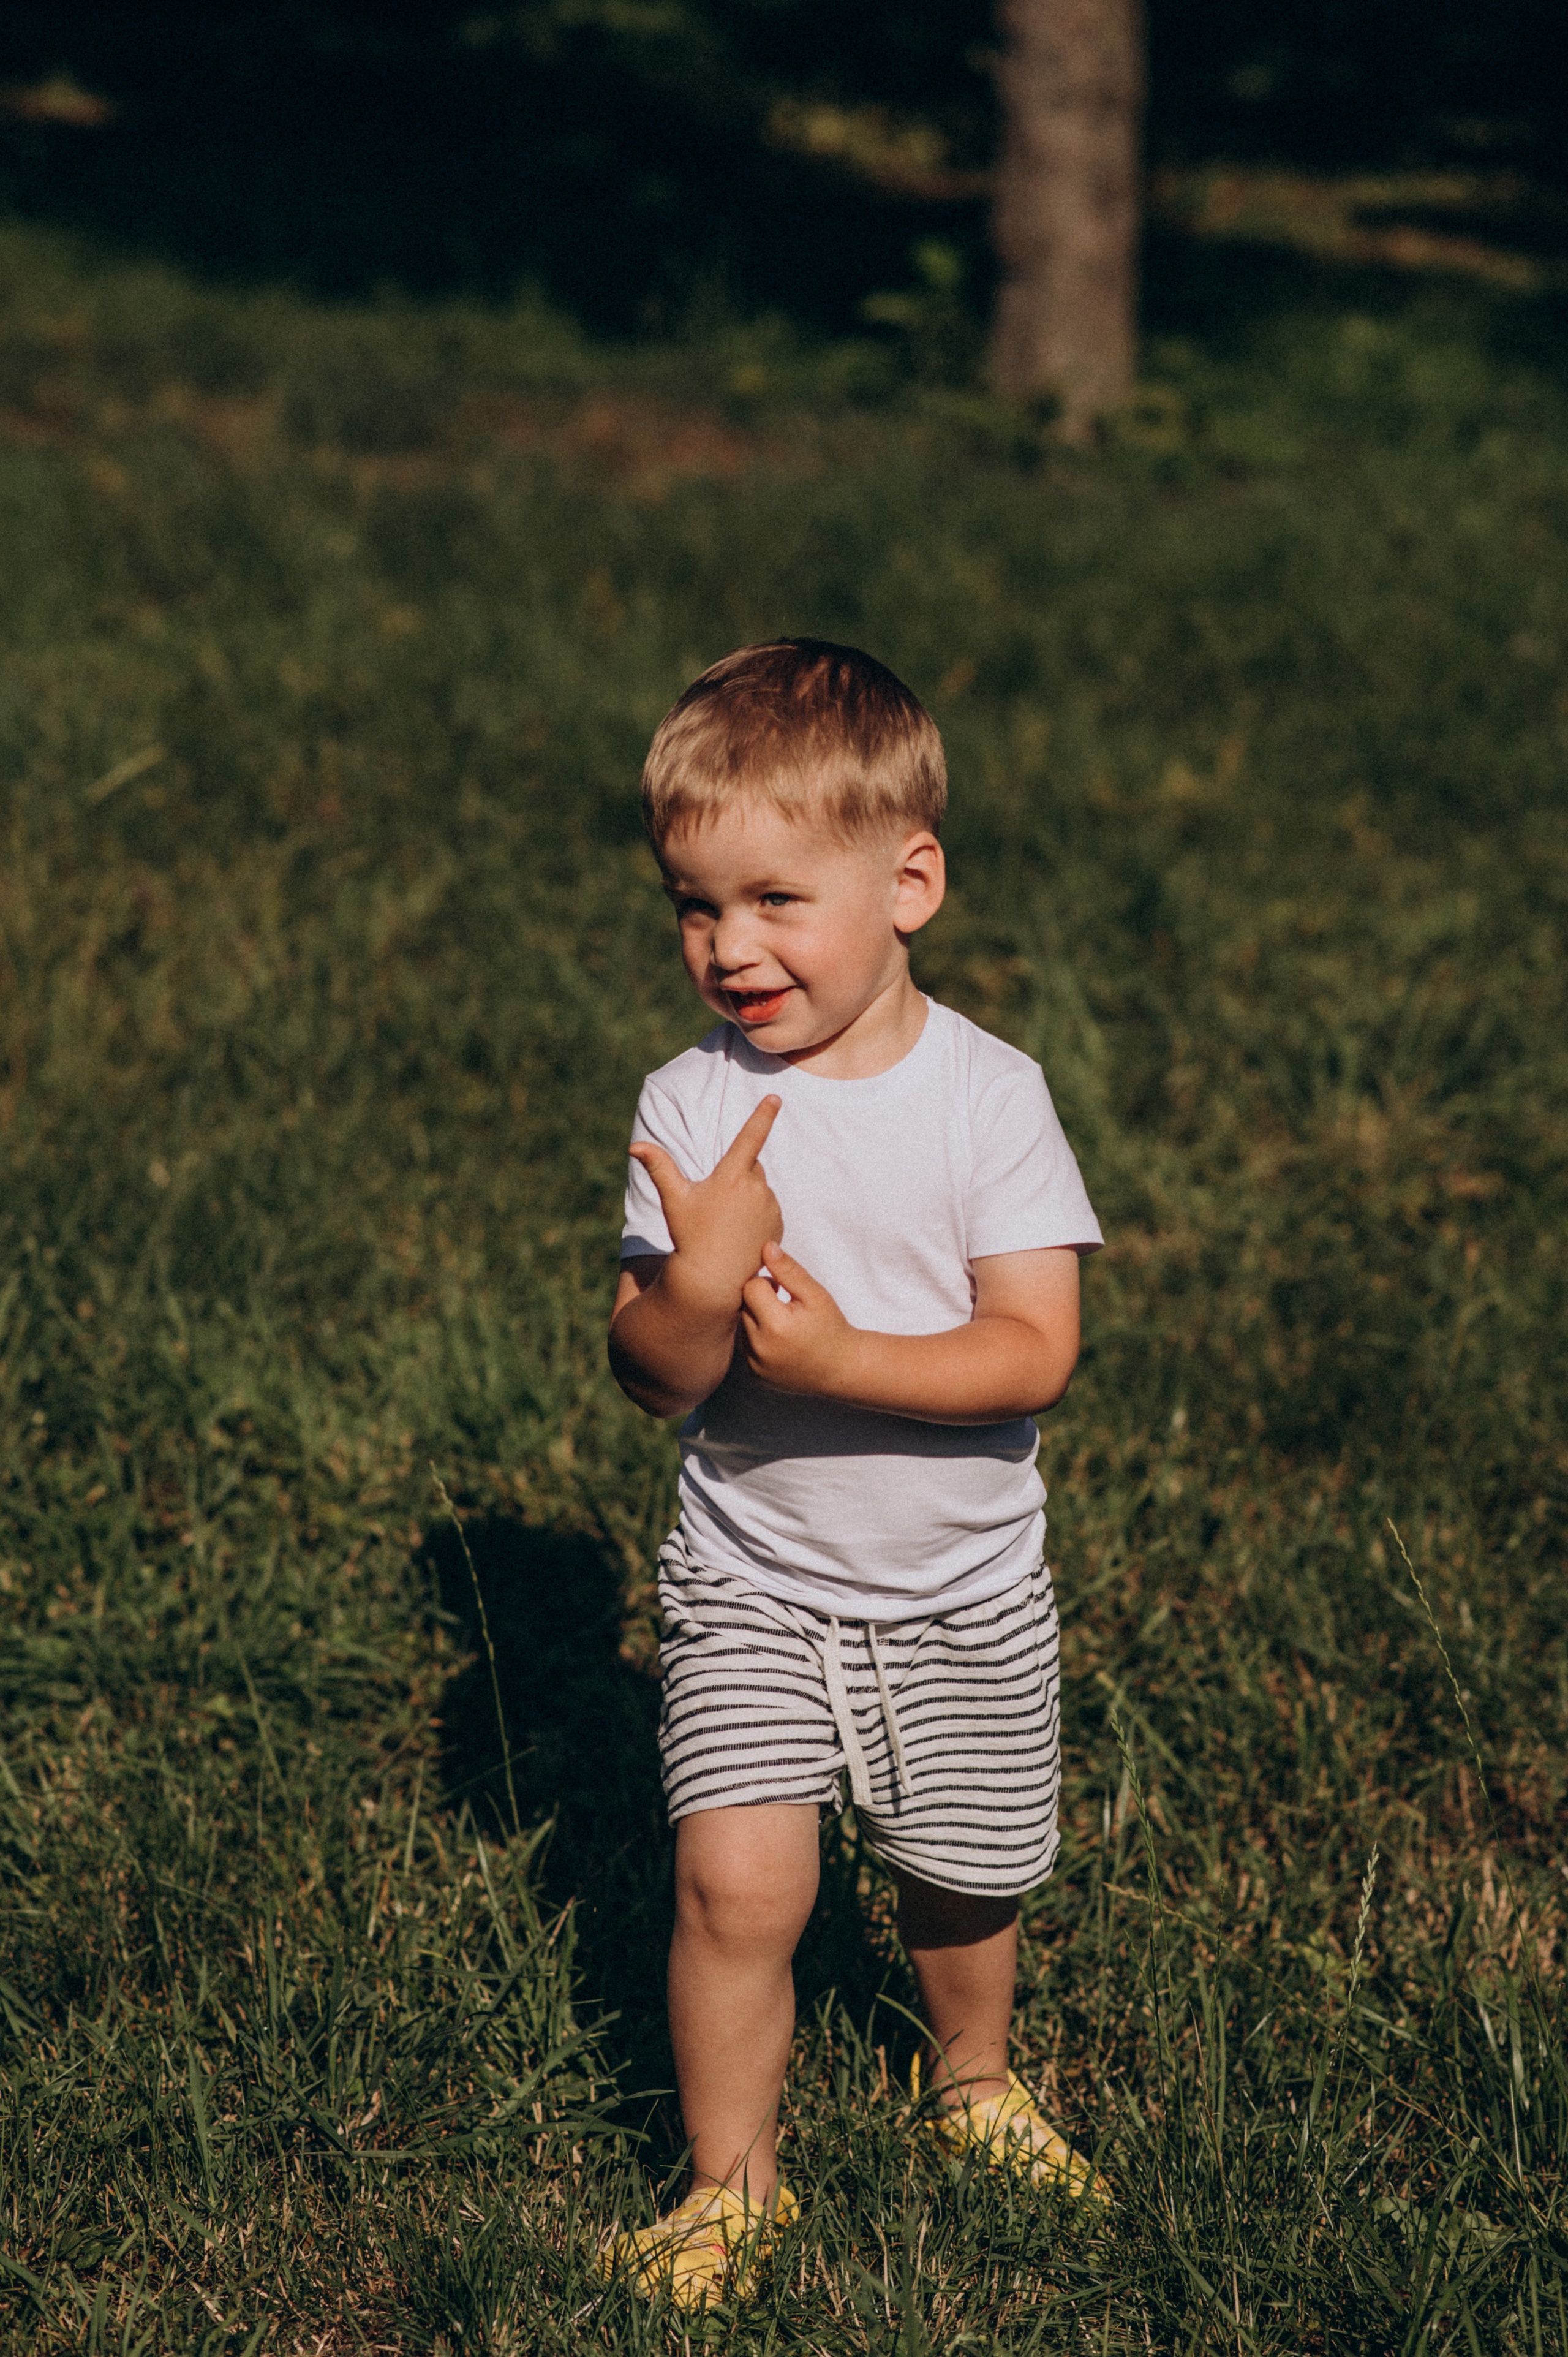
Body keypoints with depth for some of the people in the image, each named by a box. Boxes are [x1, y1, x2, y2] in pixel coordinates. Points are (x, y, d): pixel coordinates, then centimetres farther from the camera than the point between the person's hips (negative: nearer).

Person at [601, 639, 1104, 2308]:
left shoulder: (987, 1096, -13)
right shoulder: (693, 1107, -10)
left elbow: (1034, 1354, -18)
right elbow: (649, 1379, -11)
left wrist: (837, 1360, -29)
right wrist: (701, 1286, -32)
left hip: (963, 1591, 0)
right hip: (751, 1584, 0)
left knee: (959, 1876, 16)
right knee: (737, 1880, -13)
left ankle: (972, 2078, 47)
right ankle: (731, 2180, 8)